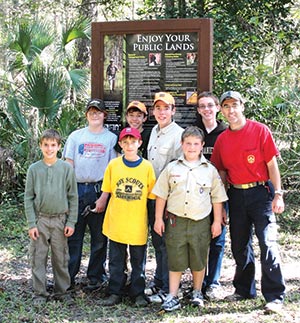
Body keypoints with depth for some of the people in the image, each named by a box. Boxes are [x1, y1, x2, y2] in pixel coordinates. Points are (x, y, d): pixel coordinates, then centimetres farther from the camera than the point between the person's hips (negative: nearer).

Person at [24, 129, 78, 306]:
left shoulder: (67, 168, -1)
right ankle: (40, 293, 13)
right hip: (40, 220, 0)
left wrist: (71, 222, -3)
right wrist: (31, 223, -5)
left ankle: (62, 291, 19)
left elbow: (73, 197, 2)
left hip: (60, 220, 0)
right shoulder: (34, 169, 0)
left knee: (61, 258, 7)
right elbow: (28, 198, 1)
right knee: (38, 258, 4)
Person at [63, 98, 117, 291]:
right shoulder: (76, 136, 12)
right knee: (73, 234, 3)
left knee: (99, 237, 4)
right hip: (76, 189, 1)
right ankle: (69, 276, 11)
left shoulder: (111, 138, 6)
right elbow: (68, 164, 10)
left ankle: (96, 277, 14)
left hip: (100, 190, -1)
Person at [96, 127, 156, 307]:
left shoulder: (147, 167, -3)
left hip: (138, 223, -1)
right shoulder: (113, 165, -1)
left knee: (138, 261, 9)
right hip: (116, 223, 1)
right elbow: (106, 191, 8)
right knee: (116, 260, 10)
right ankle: (115, 292, 20)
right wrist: (100, 204, 3)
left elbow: (152, 195, 2)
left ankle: (138, 293, 21)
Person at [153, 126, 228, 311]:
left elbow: (217, 198, 7)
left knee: (199, 260, 9)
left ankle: (197, 293, 28)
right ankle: (173, 297, 10)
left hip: (201, 222, 0)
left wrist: (217, 221, 4)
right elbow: (161, 195, 7)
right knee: (175, 260, 3)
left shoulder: (210, 170, 4)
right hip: (176, 221, 0)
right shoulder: (172, 168, 4)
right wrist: (158, 219, 4)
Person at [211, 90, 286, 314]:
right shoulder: (222, 139, 8)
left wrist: (278, 194, -11)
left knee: (268, 242, -11)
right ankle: (245, 289, 28)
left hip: (260, 192, -5)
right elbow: (222, 171, 13)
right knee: (239, 245, 12)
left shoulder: (260, 130, -4)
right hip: (236, 195, 5)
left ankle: (275, 296, -4)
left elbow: (272, 164, -5)